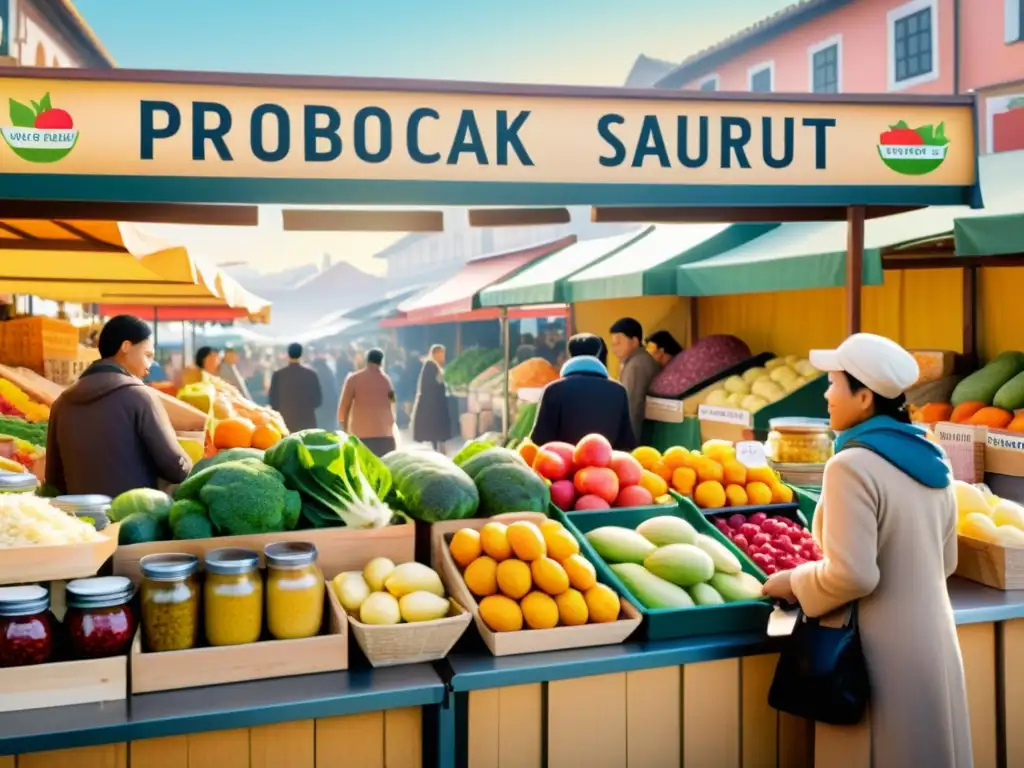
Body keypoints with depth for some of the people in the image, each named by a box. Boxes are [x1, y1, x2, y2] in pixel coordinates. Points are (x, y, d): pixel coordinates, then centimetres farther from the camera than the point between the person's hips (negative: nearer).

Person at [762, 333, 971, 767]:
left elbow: (851, 576, -22)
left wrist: (794, 583, -6)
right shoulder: (930, 459, 6)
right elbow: (945, 563, 14)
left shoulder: (852, 466, -19)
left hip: (889, 650, -8)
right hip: (935, 639, 8)